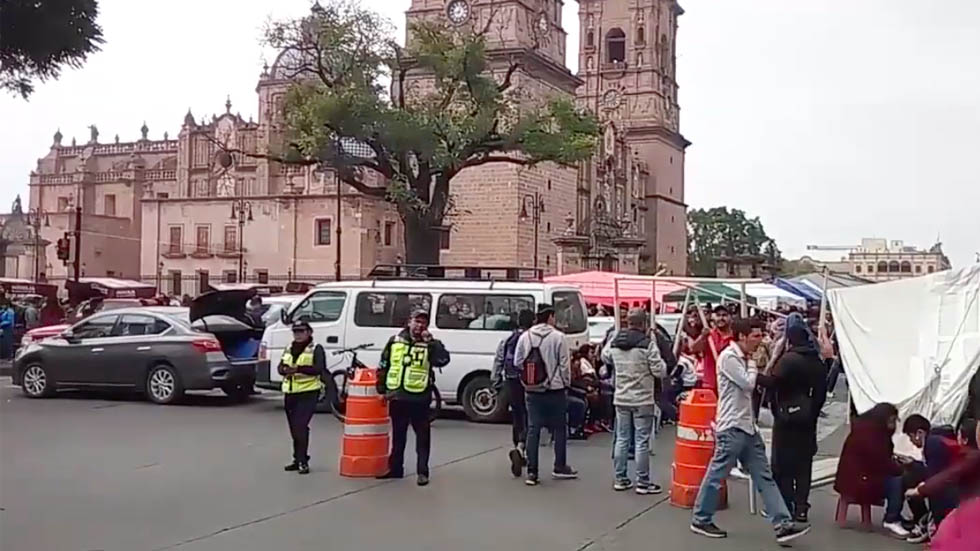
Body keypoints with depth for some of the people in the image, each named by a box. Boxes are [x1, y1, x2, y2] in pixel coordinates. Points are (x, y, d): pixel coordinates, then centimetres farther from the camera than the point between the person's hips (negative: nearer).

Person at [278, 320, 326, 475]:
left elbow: (319, 369, -15)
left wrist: (299, 368, -25)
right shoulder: (289, 349, 18)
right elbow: (281, 367, 13)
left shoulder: (316, 349, -3)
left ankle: (302, 461, -10)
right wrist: (285, 369, -12)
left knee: (301, 426, -14)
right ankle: (298, 459, 20)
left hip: (308, 393, -7)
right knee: (294, 428, 10)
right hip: (290, 393, 7)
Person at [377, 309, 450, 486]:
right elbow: (383, 367, 12)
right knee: (398, 435, 15)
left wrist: (431, 341, -23)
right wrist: (382, 389, 10)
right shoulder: (395, 341, 7)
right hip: (397, 397, 3)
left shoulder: (430, 344, -1)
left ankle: (422, 472, 7)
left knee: (422, 435, 1)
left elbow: (443, 360, -20)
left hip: (419, 398, -3)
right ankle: (395, 468, 27)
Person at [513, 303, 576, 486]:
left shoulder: (525, 337, 1)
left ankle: (532, 472, 3)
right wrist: (566, 383, 5)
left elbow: (517, 362, 4)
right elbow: (564, 364, -8)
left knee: (533, 429, 5)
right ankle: (560, 467, 22)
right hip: (555, 388, -3)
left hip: (532, 390, 3)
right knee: (559, 427, 13)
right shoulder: (558, 337, -10)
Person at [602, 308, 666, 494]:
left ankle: (620, 479, 20)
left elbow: (605, 357, 20)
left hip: (621, 399, 5)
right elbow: (660, 371, -13)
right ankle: (643, 482, 6)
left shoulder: (614, 342, 1)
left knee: (622, 439, 13)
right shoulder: (648, 344, -15)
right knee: (642, 441, 1)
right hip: (642, 400, -5)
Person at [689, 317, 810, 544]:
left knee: (764, 476, 5)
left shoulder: (743, 358, 15)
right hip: (732, 428, -9)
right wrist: (753, 368, -1)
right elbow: (748, 384, -19)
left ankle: (783, 525, 4)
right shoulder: (728, 357, -14)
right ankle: (700, 520, 15)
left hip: (748, 426, 9)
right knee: (717, 475, 1)